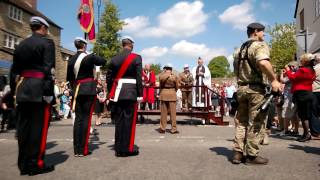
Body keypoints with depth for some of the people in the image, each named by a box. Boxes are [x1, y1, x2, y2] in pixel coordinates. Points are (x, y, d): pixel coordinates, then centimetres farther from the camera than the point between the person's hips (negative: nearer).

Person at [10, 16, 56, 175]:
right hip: (39, 90, -7)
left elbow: (14, 71, 16)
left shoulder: (21, 45, 18)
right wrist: (49, 92, -16)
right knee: (39, 126, -2)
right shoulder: (47, 42, -2)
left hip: (22, 90, 7)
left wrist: (14, 91, 19)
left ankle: (24, 164, 17)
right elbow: (48, 69, -14)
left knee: (23, 127, 9)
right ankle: (36, 164, 3)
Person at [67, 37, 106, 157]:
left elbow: (69, 77, 12)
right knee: (86, 118, -2)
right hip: (89, 90, -5)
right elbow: (103, 62, 5)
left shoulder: (71, 59, 8)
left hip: (77, 91, 5)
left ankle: (77, 149, 11)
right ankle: (83, 150, 1)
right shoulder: (89, 57, -8)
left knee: (78, 118, 8)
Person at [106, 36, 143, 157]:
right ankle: (127, 149, 8)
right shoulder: (137, 58, -4)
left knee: (119, 120, 9)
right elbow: (139, 78, -8)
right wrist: (140, 95, -4)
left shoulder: (114, 59, 8)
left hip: (117, 93, 4)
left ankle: (119, 148, 16)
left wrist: (111, 93, 16)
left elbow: (108, 77, 8)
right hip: (131, 93, -4)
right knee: (129, 120, 2)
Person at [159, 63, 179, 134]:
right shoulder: (175, 76, -4)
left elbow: (160, 85, 2)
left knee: (163, 112, 8)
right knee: (173, 112, 4)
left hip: (163, 94, 1)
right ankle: (173, 129, 7)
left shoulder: (161, 76, -4)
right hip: (172, 94, -1)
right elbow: (177, 86, 4)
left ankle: (162, 128, 14)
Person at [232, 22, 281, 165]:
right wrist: (274, 80, -19)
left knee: (242, 122, 11)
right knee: (255, 123, 0)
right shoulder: (259, 45, -7)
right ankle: (252, 155, 6)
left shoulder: (240, 49, 20)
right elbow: (263, 63, -27)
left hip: (241, 88, 8)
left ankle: (238, 153, 11)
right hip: (256, 89, -8)